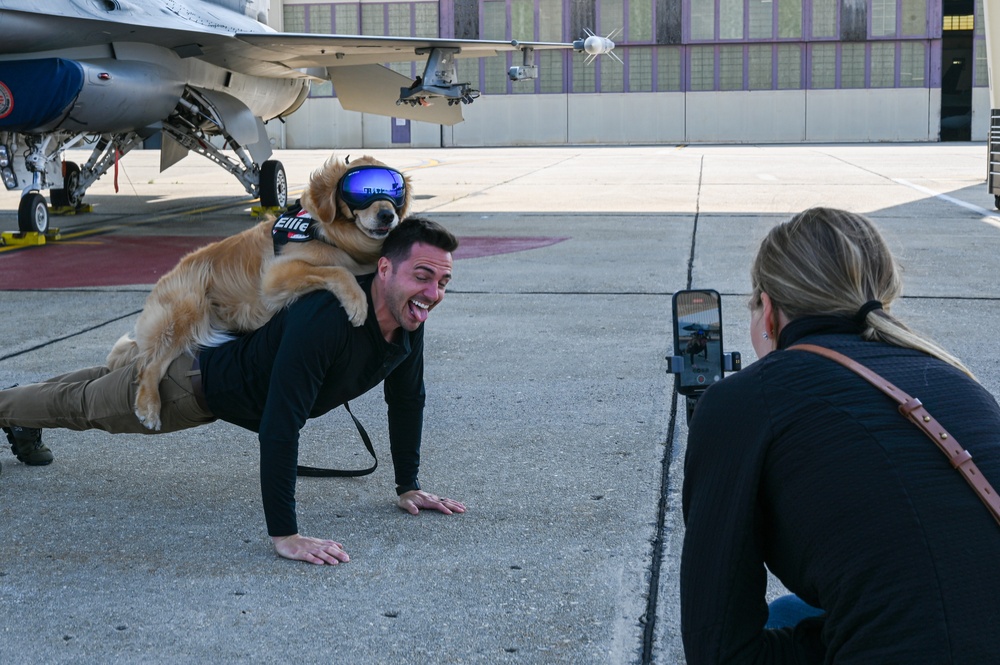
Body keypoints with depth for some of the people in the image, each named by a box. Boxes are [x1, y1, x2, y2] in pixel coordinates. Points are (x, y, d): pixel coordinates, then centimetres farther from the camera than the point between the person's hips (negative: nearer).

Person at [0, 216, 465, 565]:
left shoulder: (409, 320, -22)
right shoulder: (325, 319, -47)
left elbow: (406, 401, -4)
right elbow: (279, 427, -48)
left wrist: (408, 488, -1)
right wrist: (283, 536, -46)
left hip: (241, 354, 8)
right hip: (199, 379, -8)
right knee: (85, 404, 21)